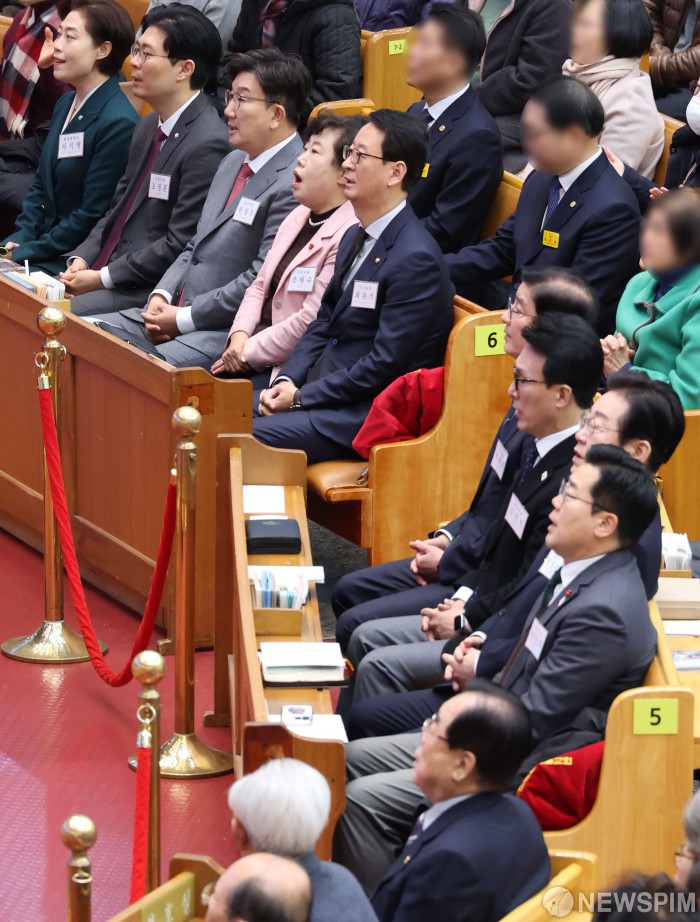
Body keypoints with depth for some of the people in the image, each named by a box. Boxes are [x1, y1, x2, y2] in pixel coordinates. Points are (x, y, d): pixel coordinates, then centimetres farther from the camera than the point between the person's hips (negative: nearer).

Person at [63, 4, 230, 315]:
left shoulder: (207, 144, -17)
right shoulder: (149, 126, 15)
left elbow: (179, 246, -19)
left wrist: (103, 278, -14)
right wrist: (81, 260, 3)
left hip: (145, 294, -9)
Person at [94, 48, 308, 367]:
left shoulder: (292, 183, -16)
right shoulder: (234, 162, 18)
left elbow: (260, 281, -20)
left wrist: (183, 318, -14)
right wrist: (161, 296, 4)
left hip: (228, 333, -10)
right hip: (175, 314, 10)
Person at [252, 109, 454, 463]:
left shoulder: (415, 259, -19)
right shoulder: (355, 238, 13)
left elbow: (384, 365, -21)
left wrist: (301, 397, -16)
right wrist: (287, 380, 1)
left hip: (368, 414, -9)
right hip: (325, 390, 9)